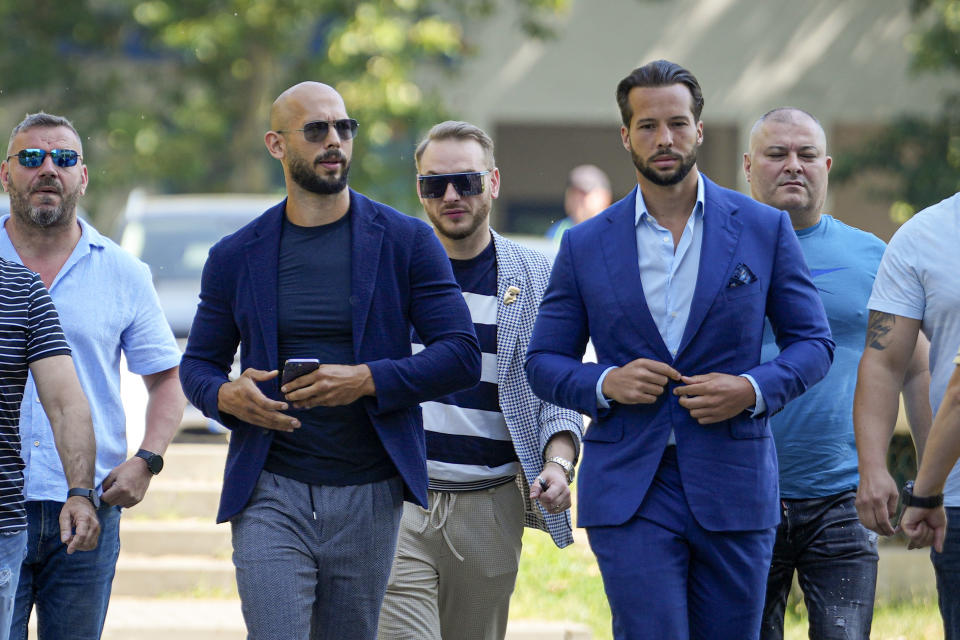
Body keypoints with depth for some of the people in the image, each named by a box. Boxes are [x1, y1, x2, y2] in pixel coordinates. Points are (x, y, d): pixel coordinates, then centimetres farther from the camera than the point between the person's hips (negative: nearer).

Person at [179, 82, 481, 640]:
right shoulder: (236, 258, 7)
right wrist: (225, 396, -9)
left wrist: (368, 380, -16)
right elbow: (198, 363, 16)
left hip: (369, 493, 0)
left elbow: (462, 356, -1)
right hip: (270, 493, 0)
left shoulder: (406, 242, 3)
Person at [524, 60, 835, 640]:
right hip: (628, 492, -1)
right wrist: (603, 384, -10)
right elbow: (543, 362, 11)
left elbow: (813, 342, 8)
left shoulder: (764, 230, 5)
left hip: (733, 484, 1)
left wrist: (754, 389, -11)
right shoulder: (586, 245, 7)